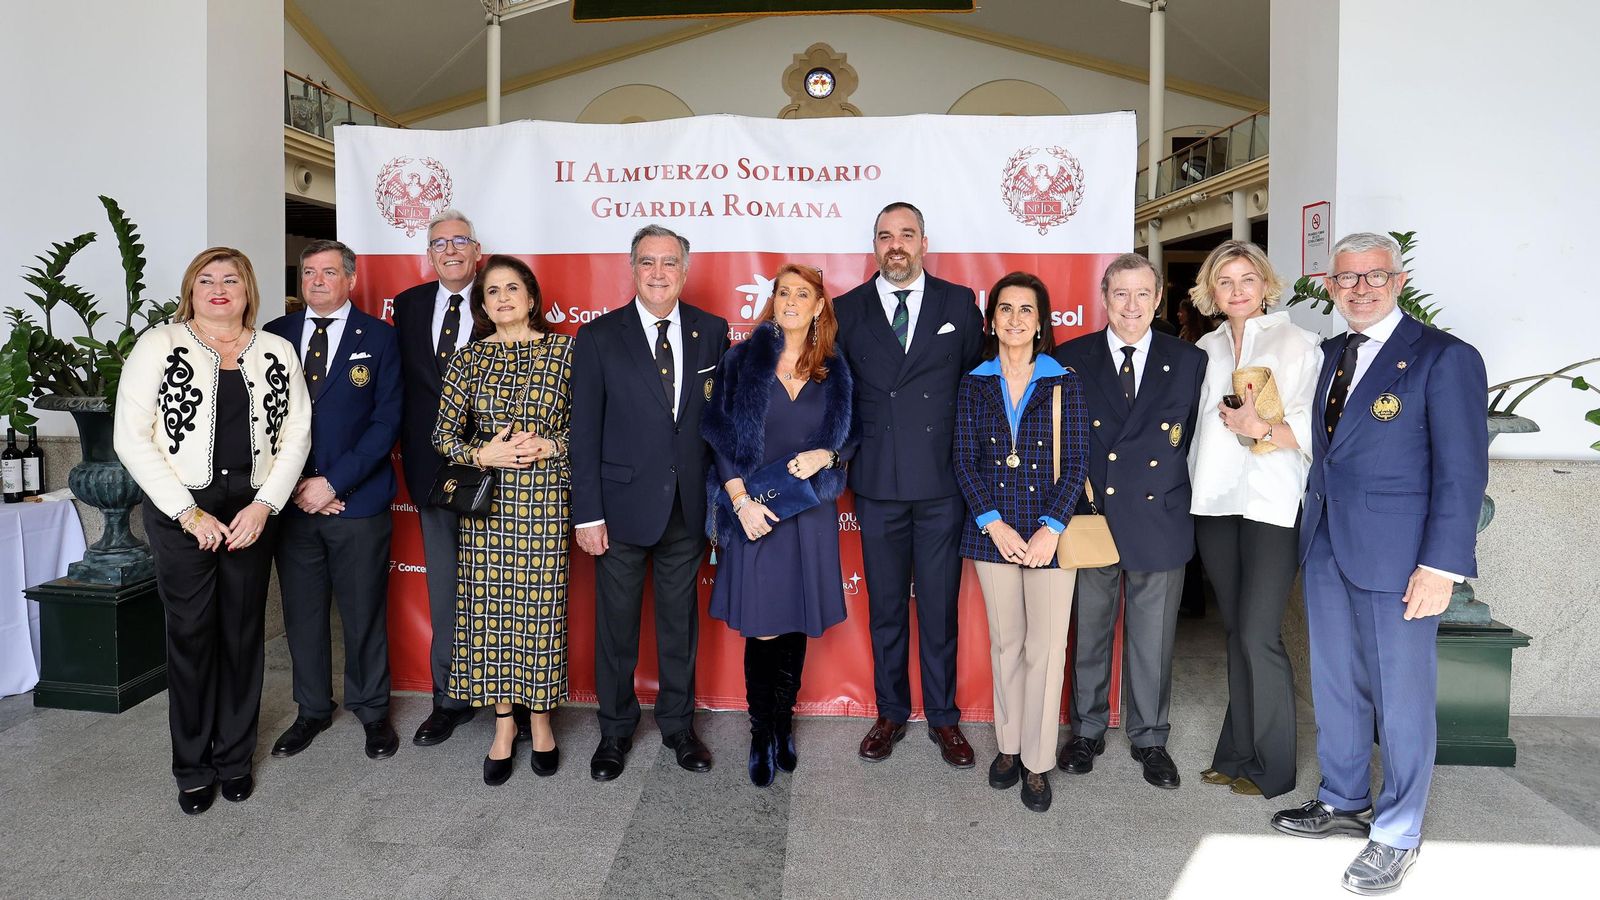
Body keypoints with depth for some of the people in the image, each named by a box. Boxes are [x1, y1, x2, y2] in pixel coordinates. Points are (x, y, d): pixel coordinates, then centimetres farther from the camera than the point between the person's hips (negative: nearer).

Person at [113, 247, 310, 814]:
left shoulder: (277, 353, 6)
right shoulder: (158, 346, -1)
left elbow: (296, 434, 3)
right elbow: (132, 437, -6)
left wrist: (264, 505, -8)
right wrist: (188, 512, -11)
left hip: (253, 510, 2)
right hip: (181, 509, -2)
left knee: (244, 633, 9)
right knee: (190, 634, 5)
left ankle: (235, 756, 25)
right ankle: (193, 767, 21)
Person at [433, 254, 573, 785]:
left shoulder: (565, 352, 1)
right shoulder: (468, 359, 5)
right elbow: (444, 435, 5)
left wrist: (547, 447, -13)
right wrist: (483, 454, -12)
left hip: (546, 499, -2)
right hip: (486, 500, 2)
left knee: (541, 607, 3)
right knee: (490, 607, 6)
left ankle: (540, 718, 21)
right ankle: (503, 725, 20)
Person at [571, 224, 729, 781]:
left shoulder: (712, 333, 3)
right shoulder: (599, 337, -3)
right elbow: (585, 432, -4)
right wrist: (588, 514, -8)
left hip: (688, 507, 2)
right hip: (623, 506, -1)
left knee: (680, 621, 14)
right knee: (616, 626, 11)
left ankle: (677, 723, 33)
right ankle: (615, 730, 30)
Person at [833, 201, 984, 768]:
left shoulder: (959, 303, 6)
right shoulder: (847, 310, 6)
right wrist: (846, 454, 1)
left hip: (942, 482, 0)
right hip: (877, 484, 1)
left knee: (939, 606, 7)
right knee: (885, 607, 11)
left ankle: (943, 717, 23)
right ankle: (891, 714, 26)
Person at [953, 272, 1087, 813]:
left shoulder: (1064, 382, 1)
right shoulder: (975, 384, 5)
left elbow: (1075, 463, -3)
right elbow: (965, 461, 2)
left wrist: (1051, 528, -13)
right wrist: (993, 524, -10)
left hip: (1049, 530, -1)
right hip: (992, 530, 2)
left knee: (1045, 646, 0)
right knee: (1005, 642, 11)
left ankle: (1037, 762, 13)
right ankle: (1008, 744, 26)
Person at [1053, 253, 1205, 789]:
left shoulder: (1189, 362, 3)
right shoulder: (1071, 359, 1)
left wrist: (1183, 495, -2)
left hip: (1160, 520, 1)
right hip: (1091, 518, 0)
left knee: (1153, 640, 12)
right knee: (1089, 633, 13)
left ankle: (1149, 739, 30)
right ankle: (1087, 730, 31)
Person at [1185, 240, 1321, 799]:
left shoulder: (1297, 344, -1)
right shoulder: (1206, 349, 14)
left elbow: (1315, 431, -8)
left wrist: (1261, 429, -22)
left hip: (1272, 505, -5)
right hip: (1215, 502, 5)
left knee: (1258, 636, -5)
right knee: (1236, 633, 12)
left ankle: (1271, 767, 11)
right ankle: (1238, 754, 22)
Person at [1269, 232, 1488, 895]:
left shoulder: (1444, 359, -8)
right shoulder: (1329, 355, 12)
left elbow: (1462, 470, -12)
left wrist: (1442, 565, -17)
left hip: (1398, 557, -6)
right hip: (1326, 545, 7)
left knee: (1400, 695, 5)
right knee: (1334, 684, 17)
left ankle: (1397, 834, 23)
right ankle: (1343, 802, 36)